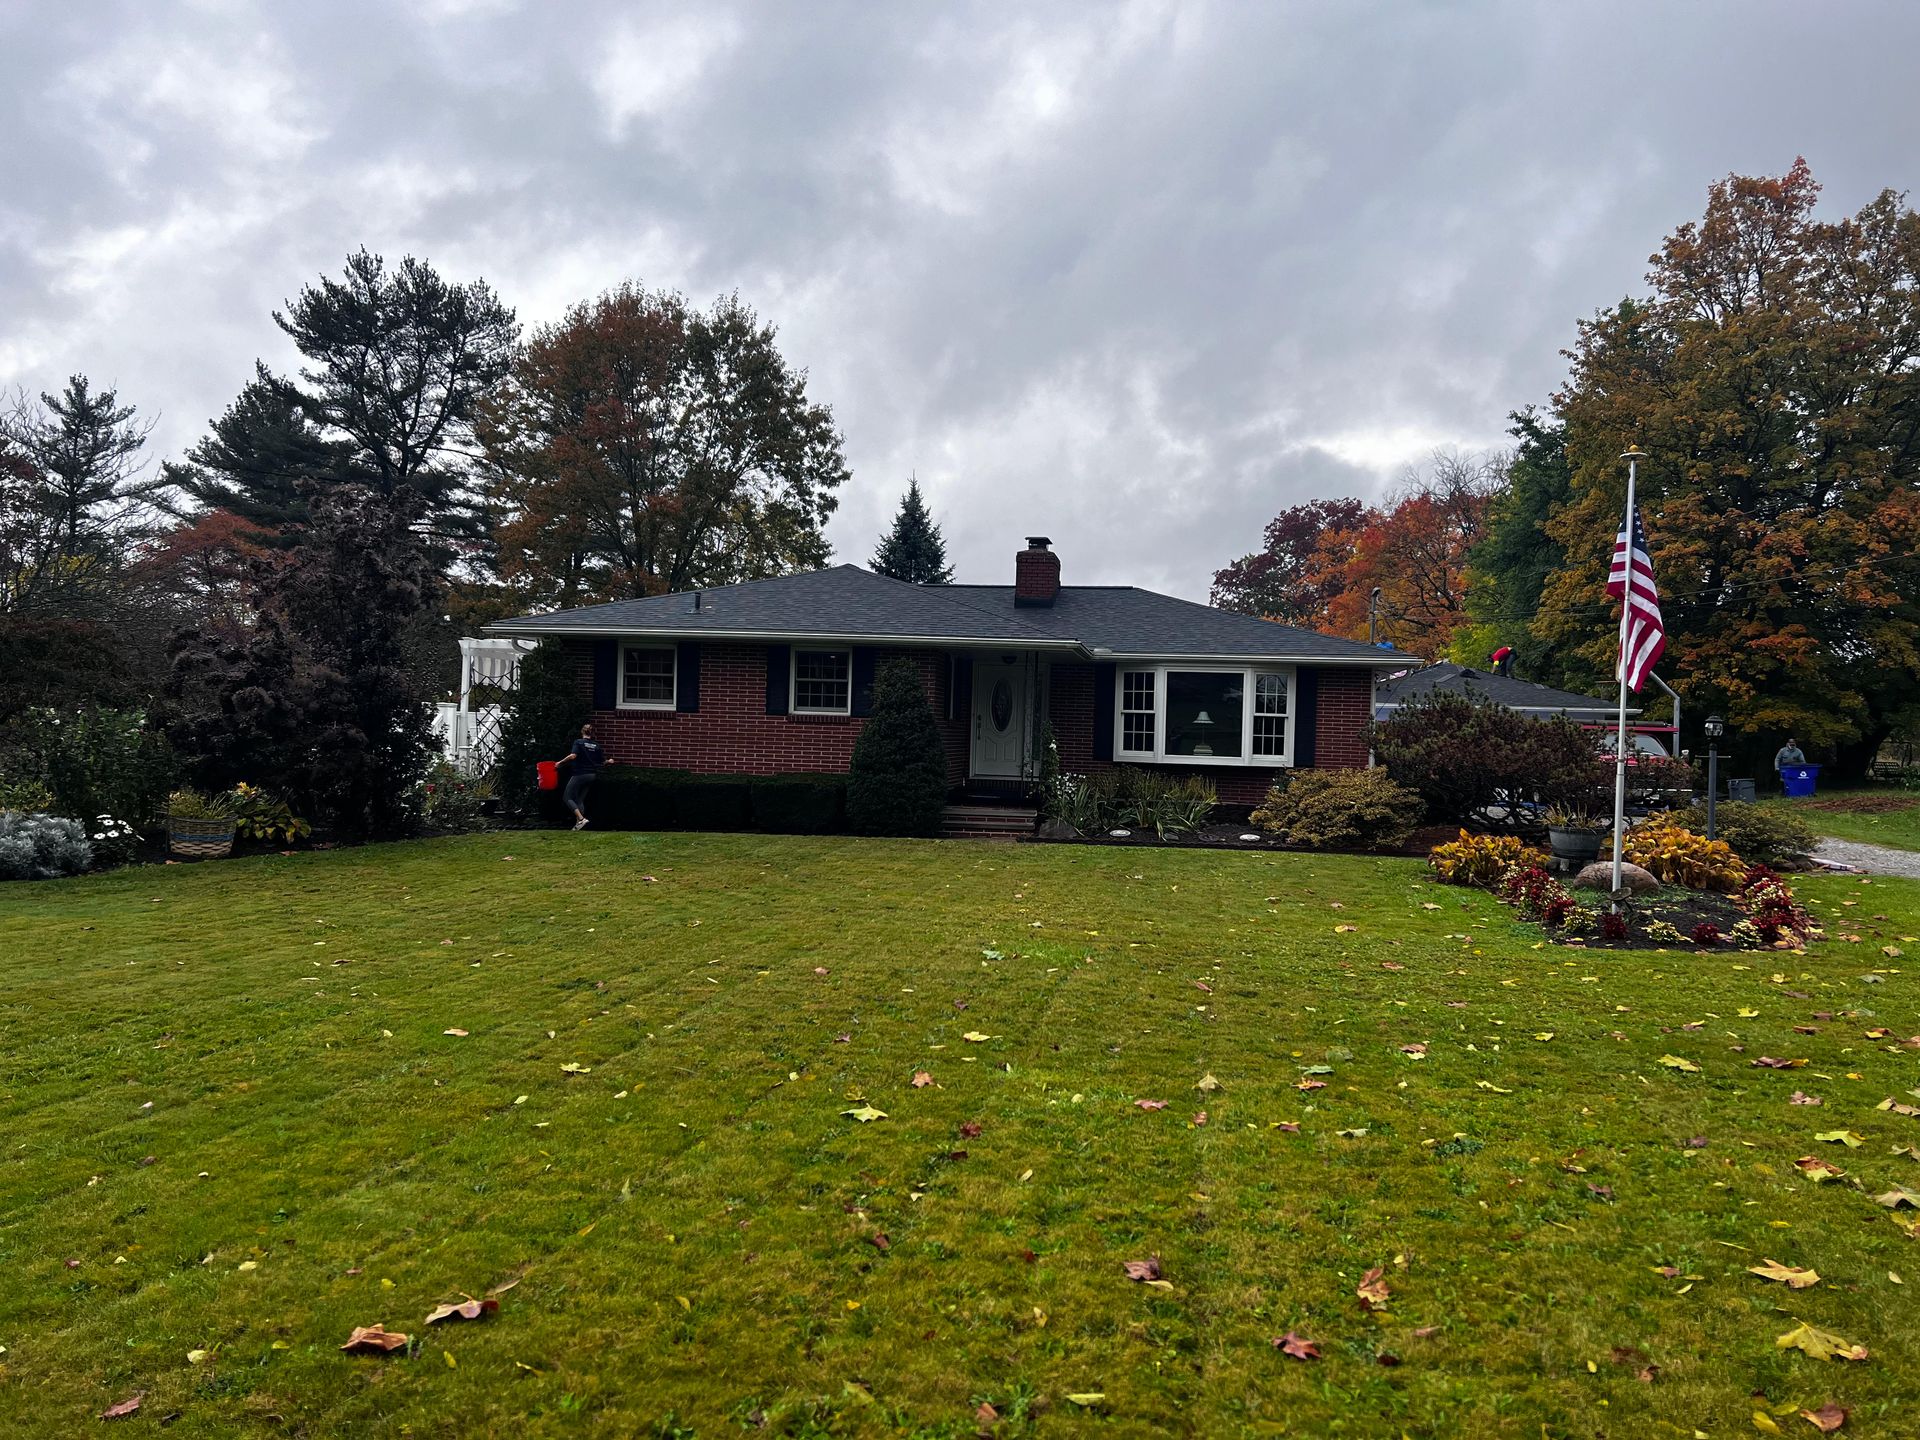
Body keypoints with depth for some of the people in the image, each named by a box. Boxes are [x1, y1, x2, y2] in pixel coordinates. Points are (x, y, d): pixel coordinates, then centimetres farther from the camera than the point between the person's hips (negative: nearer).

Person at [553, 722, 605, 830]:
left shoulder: (578, 742, -7)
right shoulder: (596, 745, 6)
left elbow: (573, 756, -22)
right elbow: (603, 761, 7)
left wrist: (560, 763, -11)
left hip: (579, 774, -6)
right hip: (591, 775, 6)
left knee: (567, 797, 3)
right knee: (580, 800, 15)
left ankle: (581, 819, -14)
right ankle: (578, 824, 5)